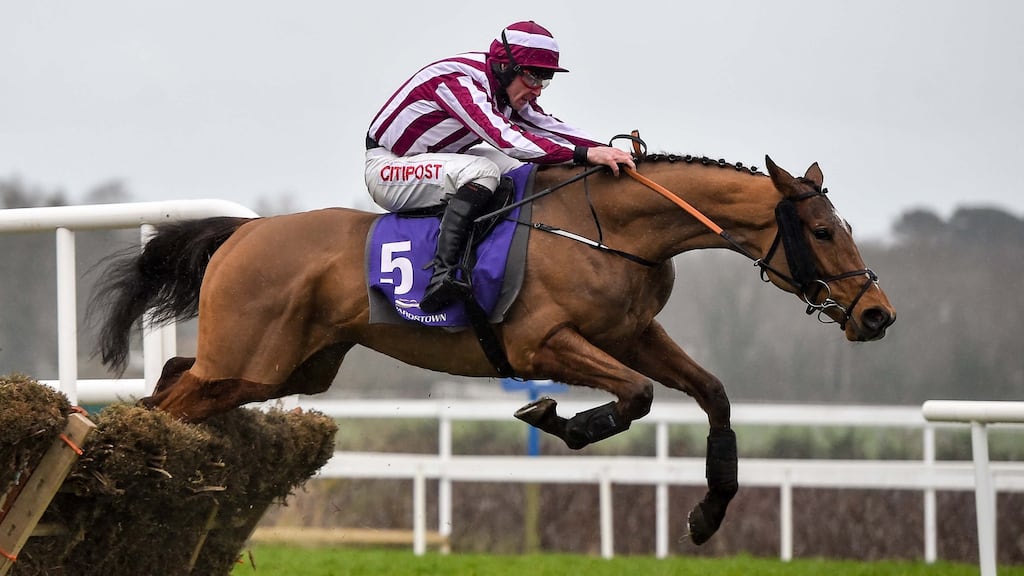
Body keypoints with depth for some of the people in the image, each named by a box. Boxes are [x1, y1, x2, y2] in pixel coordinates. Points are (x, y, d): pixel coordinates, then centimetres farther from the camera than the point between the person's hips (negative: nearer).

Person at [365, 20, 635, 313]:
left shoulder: (504, 89, 0)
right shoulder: (458, 81, -29)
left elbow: (549, 127, 3)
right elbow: (506, 138, -39)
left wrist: (607, 151, -11)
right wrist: (585, 154, -43)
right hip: (386, 170, -10)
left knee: (518, 169, 2)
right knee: (482, 171, -31)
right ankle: (441, 276, -40)